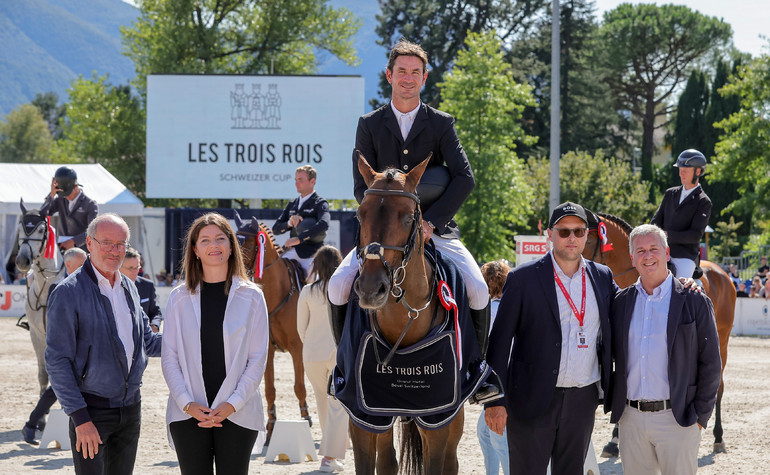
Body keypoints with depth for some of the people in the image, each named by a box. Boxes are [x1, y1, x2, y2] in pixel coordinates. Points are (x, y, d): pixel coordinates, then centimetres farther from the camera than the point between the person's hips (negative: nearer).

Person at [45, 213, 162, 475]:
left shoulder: (128, 288, 11)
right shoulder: (69, 292, -11)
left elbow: (147, 342, 22)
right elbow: (57, 361, -13)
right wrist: (80, 417, -17)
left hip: (130, 405, 6)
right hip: (91, 410, -6)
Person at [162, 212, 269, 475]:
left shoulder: (251, 296, 3)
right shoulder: (180, 298, 6)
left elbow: (258, 358, 1)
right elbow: (169, 358, 4)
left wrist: (233, 404, -10)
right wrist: (187, 403, -9)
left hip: (237, 414, -1)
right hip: (189, 414, 1)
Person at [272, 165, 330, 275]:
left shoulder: (320, 203, -2)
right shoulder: (292, 204, 18)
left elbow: (323, 225, -24)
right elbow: (276, 229, 16)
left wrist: (298, 239, -29)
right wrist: (289, 223, -7)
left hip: (311, 254, -6)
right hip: (293, 252, 6)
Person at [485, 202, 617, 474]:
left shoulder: (602, 277, 8)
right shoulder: (523, 278, -5)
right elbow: (499, 342, -5)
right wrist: (494, 400, -10)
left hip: (583, 400, 4)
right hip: (533, 399, -4)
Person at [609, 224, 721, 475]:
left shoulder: (695, 301, -2)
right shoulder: (621, 302, 9)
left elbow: (711, 364, -2)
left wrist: (700, 415, -6)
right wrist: (614, 403, 7)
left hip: (676, 419, -4)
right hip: (630, 419, 4)